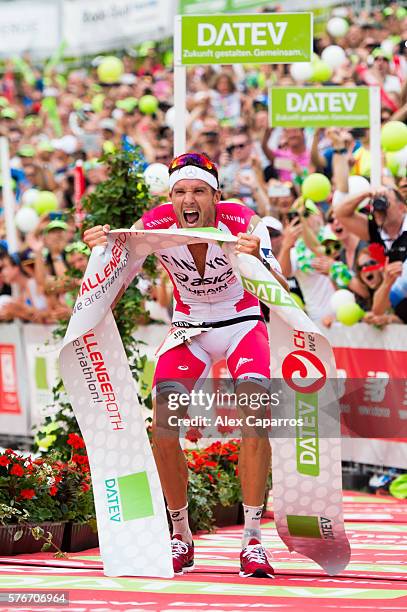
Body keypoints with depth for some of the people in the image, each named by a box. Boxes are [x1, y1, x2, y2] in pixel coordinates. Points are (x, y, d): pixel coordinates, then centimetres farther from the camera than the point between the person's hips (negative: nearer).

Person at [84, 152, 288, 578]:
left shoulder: (243, 223, -26)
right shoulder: (155, 226, -21)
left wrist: (258, 261, -55)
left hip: (243, 324, -2)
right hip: (189, 327, 2)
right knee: (163, 422, -18)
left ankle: (252, 540, -17)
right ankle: (180, 535, 0)